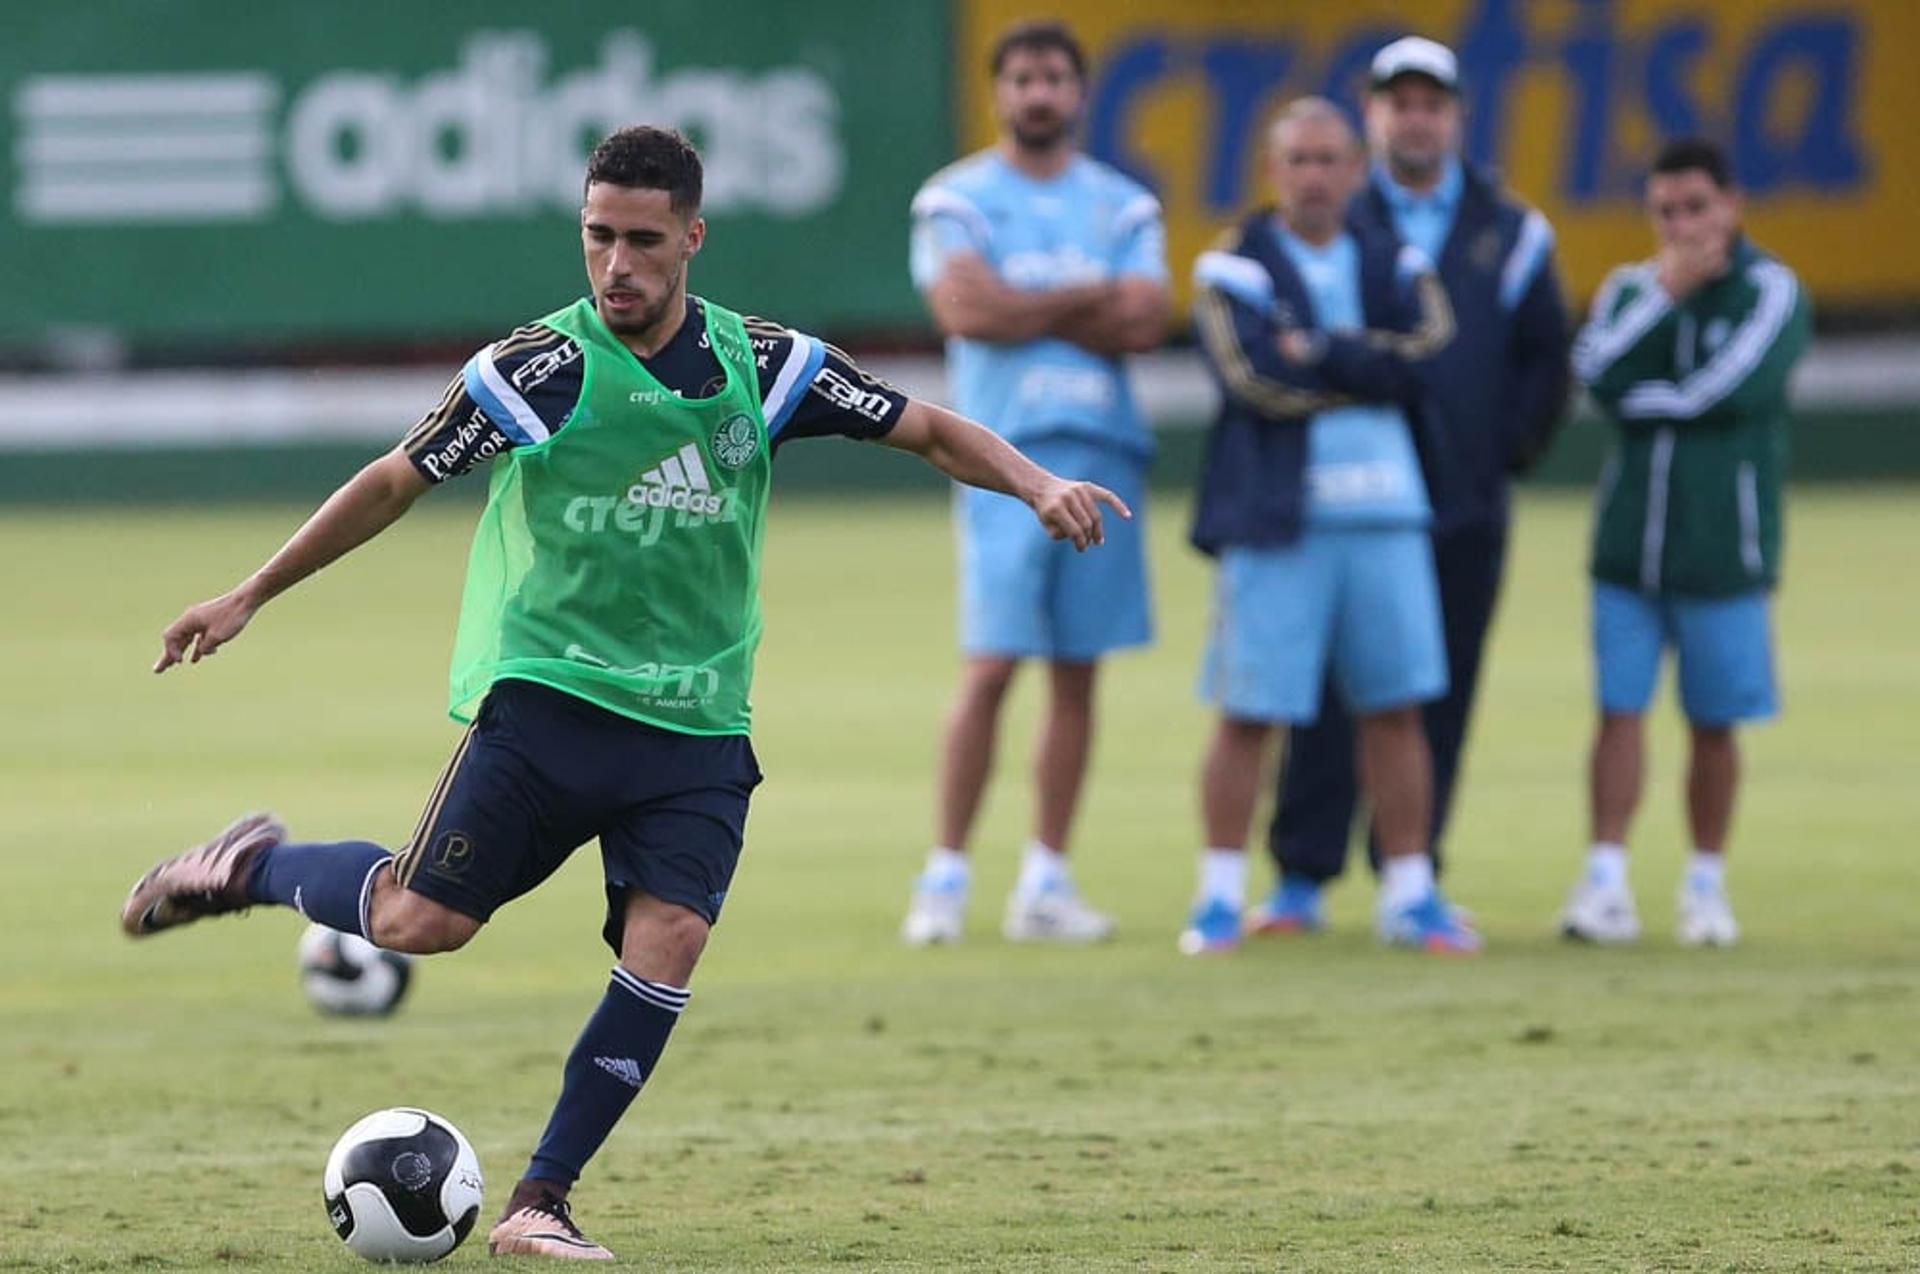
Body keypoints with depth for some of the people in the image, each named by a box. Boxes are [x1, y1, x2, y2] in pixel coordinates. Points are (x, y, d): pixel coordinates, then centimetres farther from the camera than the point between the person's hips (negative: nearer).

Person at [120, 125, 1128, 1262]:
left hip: (698, 722, 2)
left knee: (671, 937, -16)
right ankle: (255, 867, 21)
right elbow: (395, 483, 4)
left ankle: (541, 1202, -7)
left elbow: (930, 431, 8)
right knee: (418, 922, -11)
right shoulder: (538, 369, -7)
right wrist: (249, 599, 7)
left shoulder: (765, 366, 1)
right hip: (546, 697, -2)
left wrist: (1035, 484, -10)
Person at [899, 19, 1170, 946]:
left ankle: (1046, 880, 8)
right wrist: (1090, 297, -5)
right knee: (990, 670, -10)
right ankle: (945, 875, -6)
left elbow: (1143, 323, -3)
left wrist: (1021, 308, -6)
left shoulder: (1123, 207, 11)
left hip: (1102, 456, 4)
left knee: (1076, 676, 4)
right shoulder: (957, 199, 3)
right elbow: (965, 308, -13)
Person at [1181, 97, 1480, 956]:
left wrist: (1316, 352, -12)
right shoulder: (1236, 267, 0)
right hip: (1276, 519, -4)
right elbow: (1255, 377, -15)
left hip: (1386, 513, 4)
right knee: (1249, 714, -3)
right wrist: (1369, 367, -7)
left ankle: (1409, 894, 12)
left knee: (1396, 707, 5)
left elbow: (1427, 355, -7)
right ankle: (1221, 897, 5)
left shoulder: (1393, 265, 12)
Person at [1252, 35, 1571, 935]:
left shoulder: (1507, 234, 10)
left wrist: (1508, 449, 4)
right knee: (1328, 695, -6)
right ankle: (1301, 880, -2)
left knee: (1439, 698, 3)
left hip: (1465, 511, 2)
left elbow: (1544, 358, 13)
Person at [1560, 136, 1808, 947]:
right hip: (1628, 540, 3)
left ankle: (1706, 884, 15)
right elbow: (1598, 375, -7)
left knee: (1713, 722, 4)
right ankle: (1605, 882, -5)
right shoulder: (1630, 290, 11)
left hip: (1721, 545, -3)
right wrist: (1666, 293, -11)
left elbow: (1728, 388, -16)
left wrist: (1638, 398, -4)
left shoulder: (1770, 293, -1)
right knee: (1620, 710, -4)